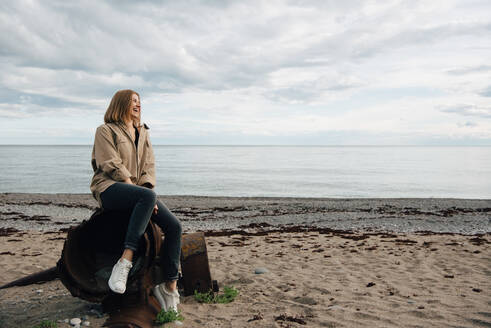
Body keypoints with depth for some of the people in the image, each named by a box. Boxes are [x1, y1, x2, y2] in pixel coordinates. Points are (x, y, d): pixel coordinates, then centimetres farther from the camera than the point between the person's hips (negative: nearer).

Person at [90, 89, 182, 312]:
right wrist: (144, 193, -16)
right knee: (147, 197, -39)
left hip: (138, 190, 6)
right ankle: (125, 262, -41)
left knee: (174, 226, -14)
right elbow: (111, 165, -9)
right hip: (109, 188, -6)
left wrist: (147, 188, -6)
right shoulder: (106, 131, 4)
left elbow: (149, 166, 16)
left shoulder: (143, 133, 23)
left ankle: (170, 286, -10)